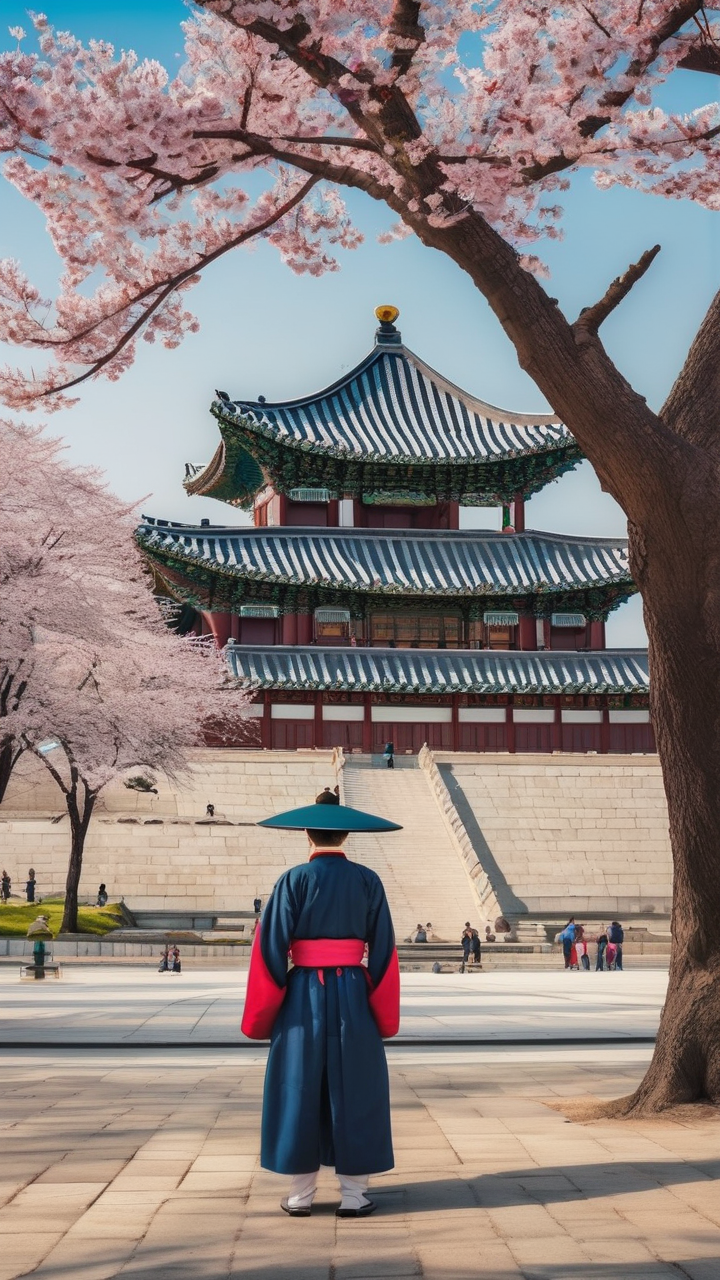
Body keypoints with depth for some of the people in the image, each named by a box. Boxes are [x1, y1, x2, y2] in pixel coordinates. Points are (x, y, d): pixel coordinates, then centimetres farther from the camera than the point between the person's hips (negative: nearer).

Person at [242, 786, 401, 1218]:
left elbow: (271, 948, -6)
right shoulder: (368, 881, -1)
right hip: (352, 994, 1)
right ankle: (353, 1194, 11)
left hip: (303, 994, -1)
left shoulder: (293, 881, -5)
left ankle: (301, 1194, 13)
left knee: (300, 1087, 9)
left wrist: (265, 1015, 2)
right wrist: (384, 1015, 9)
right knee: (354, 1089, 9)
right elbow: (383, 950, 1)